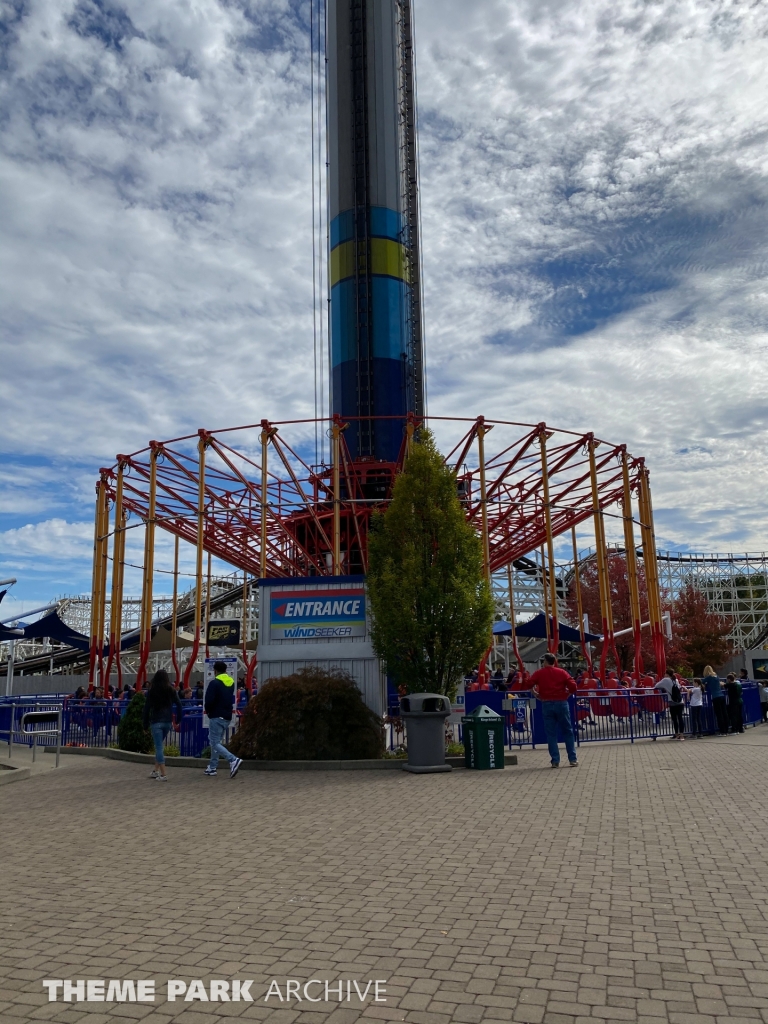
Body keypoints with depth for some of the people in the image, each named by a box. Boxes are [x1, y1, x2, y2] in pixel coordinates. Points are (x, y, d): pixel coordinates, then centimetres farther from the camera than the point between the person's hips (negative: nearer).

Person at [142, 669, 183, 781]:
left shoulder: (151, 691, -4)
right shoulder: (171, 690, 3)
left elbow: (147, 708, -4)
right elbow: (179, 705, 0)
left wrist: (146, 724, 2)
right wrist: (178, 720, 7)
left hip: (156, 722, -3)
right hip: (168, 721, 4)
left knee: (159, 747, -2)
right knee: (159, 745, 19)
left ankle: (163, 774, -6)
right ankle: (155, 771, 21)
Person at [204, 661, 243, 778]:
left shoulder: (214, 683, -14)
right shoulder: (231, 682, 10)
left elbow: (209, 700, -19)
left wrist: (208, 710, -2)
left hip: (217, 717, -8)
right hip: (227, 717, 8)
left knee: (215, 743, -5)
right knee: (216, 741, 19)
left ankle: (233, 760, -22)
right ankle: (212, 767, 22)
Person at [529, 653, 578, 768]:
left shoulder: (539, 673, 2)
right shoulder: (562, 672, 4)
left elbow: (529, 685, -10)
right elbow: (573, 686, -5)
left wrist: (537, 696, 3)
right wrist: (566, 695, 9)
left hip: (546, 704, 0)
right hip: (561, 703, 1)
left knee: (551, 733, 5)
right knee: (567, 732, 10)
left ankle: (555, 761, 2)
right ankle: (573, 759, 10)